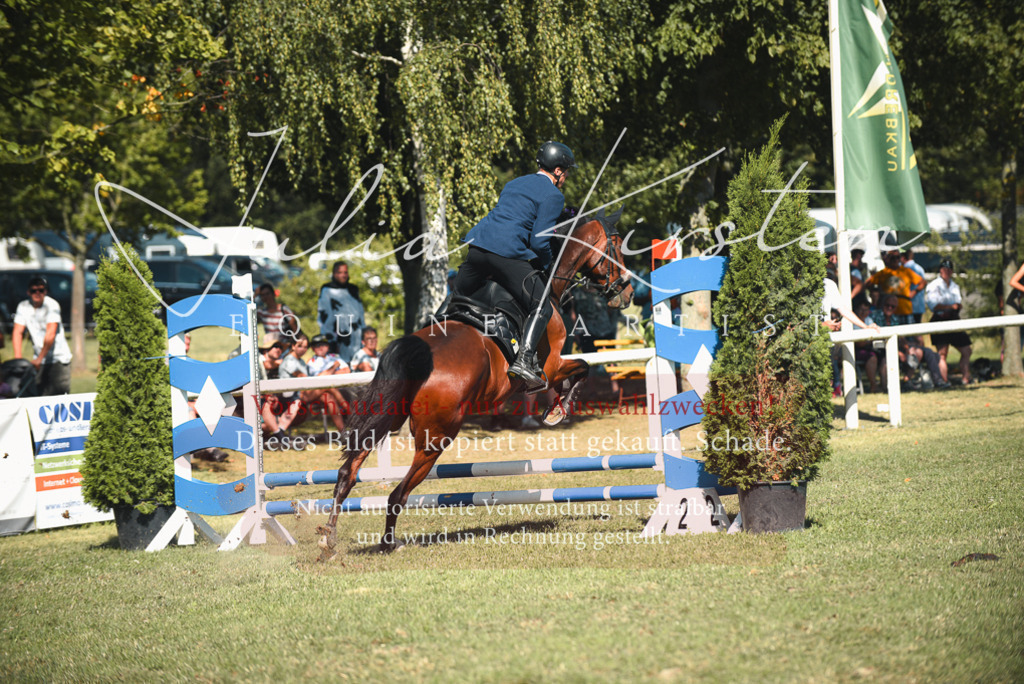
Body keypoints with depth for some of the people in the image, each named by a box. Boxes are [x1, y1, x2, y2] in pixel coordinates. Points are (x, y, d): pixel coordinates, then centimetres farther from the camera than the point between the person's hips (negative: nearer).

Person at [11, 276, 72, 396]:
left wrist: (40, 358, -25)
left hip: (59, 358, -4)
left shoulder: (52, 305, -10)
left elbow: (50, 334, -18)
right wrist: (18, 357, -17)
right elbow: (17, 332, -2)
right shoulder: (23, 307, 3)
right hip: (39, 360, 4)